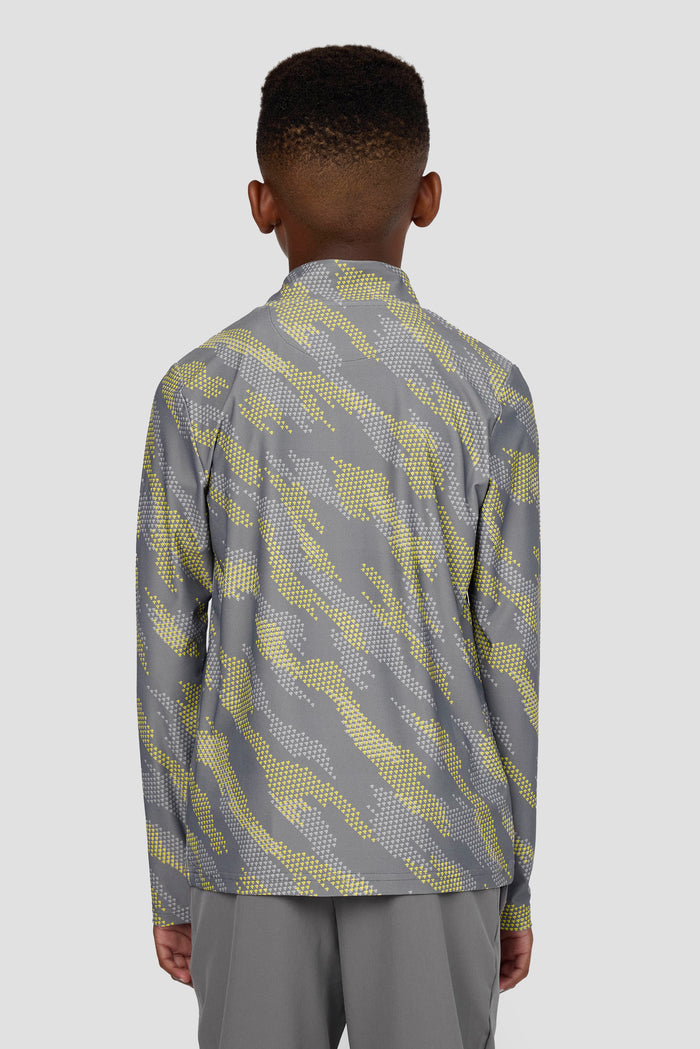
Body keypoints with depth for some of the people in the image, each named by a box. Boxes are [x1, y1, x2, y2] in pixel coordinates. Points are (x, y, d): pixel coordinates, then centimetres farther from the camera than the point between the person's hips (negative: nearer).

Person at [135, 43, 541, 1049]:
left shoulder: (200, 388, -4)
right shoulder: (487, 390, -5)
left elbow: (170, 653, -2)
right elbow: (508, 651, -4)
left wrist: (170, 882, 8)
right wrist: (515, 882, 7)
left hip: (253, 845, 1)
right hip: (435, 847, 0)